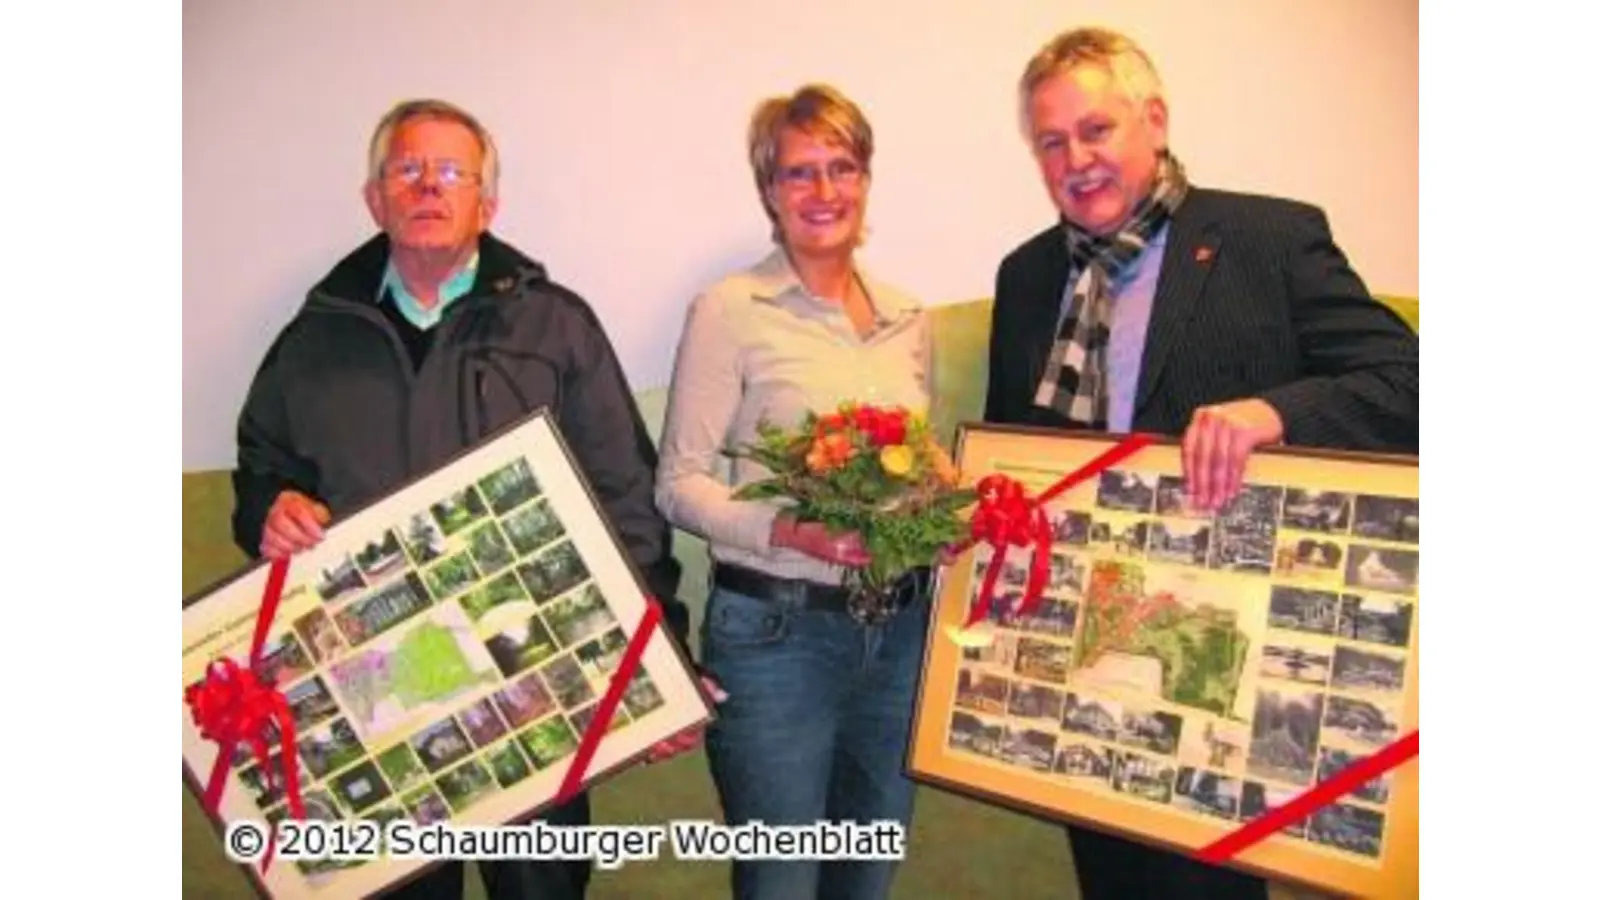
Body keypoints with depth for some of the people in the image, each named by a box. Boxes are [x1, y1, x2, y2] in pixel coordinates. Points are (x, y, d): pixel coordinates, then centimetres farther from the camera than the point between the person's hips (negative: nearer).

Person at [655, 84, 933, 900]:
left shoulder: (907, 317, 9)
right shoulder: (730, 311, -8)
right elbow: (680, 483, -9)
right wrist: (791, 532, -23)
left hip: (901, 630, 5)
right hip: (775, 633, -5)